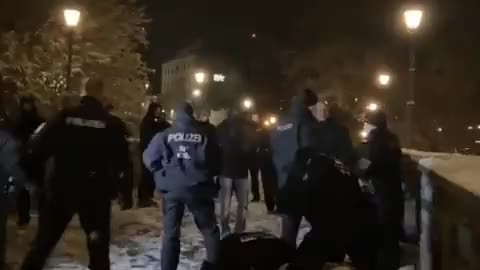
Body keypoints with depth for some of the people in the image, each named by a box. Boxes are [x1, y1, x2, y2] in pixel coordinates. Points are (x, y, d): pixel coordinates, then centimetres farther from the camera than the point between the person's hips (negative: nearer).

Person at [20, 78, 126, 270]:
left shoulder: (65, 117, -5)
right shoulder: (110, 122, -4)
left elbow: (37, 149, -7)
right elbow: (121, 158, -1)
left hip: (62, 188, 1)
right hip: (96, 191, 0)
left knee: (44, 240, 14)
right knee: (98, 243, 13)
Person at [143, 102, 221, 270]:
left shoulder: (165, 135, 3)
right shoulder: (204, 135, 4)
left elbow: (149, 159, 2)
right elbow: (216, 161, 5)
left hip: (171, 188, 0)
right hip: (197, 187, 0)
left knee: (171, 232, 8)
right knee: (209, 228, 16)